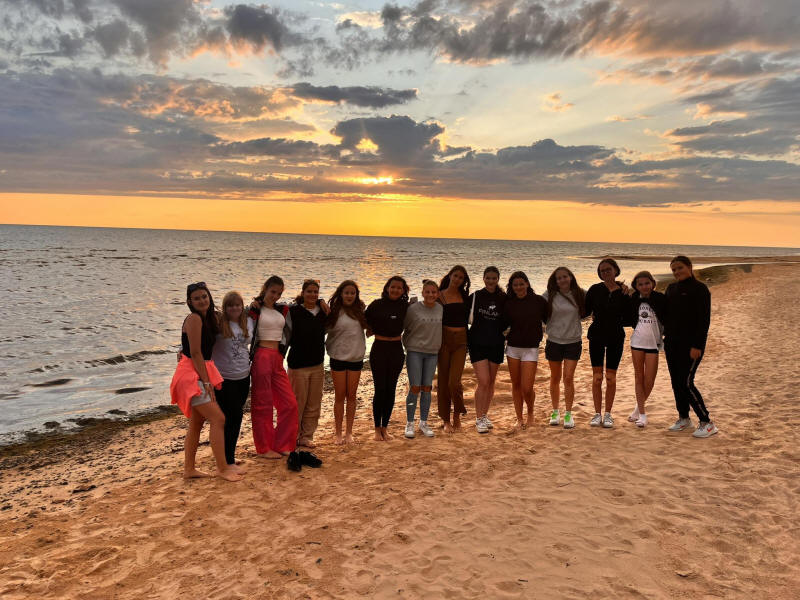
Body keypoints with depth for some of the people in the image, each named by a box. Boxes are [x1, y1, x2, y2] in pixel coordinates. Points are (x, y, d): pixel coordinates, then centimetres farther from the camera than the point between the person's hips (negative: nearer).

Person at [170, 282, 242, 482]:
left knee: (197, 423, 14)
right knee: (218, 419, -10)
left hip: (200, 374, 10)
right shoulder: (194, 319, -15)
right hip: (192, 375, -10)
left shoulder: (209, 318, 12)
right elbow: (195, 353, -18)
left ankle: (189, 469, 24)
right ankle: (222, 468, -3)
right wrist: (207, 382, -18)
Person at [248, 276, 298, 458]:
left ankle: (282, 445, 19)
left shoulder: (282, 310, 13)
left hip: (277, 358, 6)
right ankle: (265, 448, 12)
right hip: (262, 357, -6)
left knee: (289, 403, 6)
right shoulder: (256, 309, -3)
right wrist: (254, 307, -14)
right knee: (263, 405, 1)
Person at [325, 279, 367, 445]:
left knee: (351, 396, 9)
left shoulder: (359, 310, 5)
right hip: (338, 358, -3)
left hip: (356, 358, 3)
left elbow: (367, 326, 15)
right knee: (339, 396, 6)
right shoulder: (334, 311, -6)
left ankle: (349, 432, 19)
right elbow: (324, 329, -8)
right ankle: (338, 433, 17)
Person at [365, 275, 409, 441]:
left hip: (397, 350, 3)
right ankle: (377, 428, 13)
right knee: (380, 389, 0)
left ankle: (385, 427, 19)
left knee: (391, 389, 7)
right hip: (379, 349, -2)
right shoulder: (377, 304, -4)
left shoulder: (405, 306, 3)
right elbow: (364, 321, 3)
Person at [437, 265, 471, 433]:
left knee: (454, 381, -9)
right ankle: (445, 420, 18)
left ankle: (457, 416, 14)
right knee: (443, 380, 4)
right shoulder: (440, 295, 2)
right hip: (444, 339, -1)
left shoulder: (464, 296, 10)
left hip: (461, 340, 1)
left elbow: (468, 317, 17)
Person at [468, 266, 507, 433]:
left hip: (496, 344, 3)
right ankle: (479, 419, 2)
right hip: (477, 344, -3)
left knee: (491, 382, 11)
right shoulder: (475, 297, -2)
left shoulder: (503, 299, 3)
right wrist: (467, 337, 1)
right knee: (483, 382, -10)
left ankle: (485, 415, 27)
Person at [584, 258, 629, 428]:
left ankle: (608, 414, 16)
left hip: (616, 337, 0)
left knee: (611, 377, 4)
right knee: (597, 377, 2)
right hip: (596, 336, 0)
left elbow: (627, 316, 3)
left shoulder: (624, 291, 0)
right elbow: (585, 311, 6)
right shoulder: (595, 290, 0)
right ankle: (597, 414, 12)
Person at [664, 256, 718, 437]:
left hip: (691, 343, -7)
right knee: (676, 382, 10)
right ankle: (683, 419, 23)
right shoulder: (671, 288, 12)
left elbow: (704, 319, -14)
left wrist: (697, 345, -19)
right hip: (672, 342, 7)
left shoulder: (700, 289, -9)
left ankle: (707, 423, 0)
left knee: (686, 383, -11)